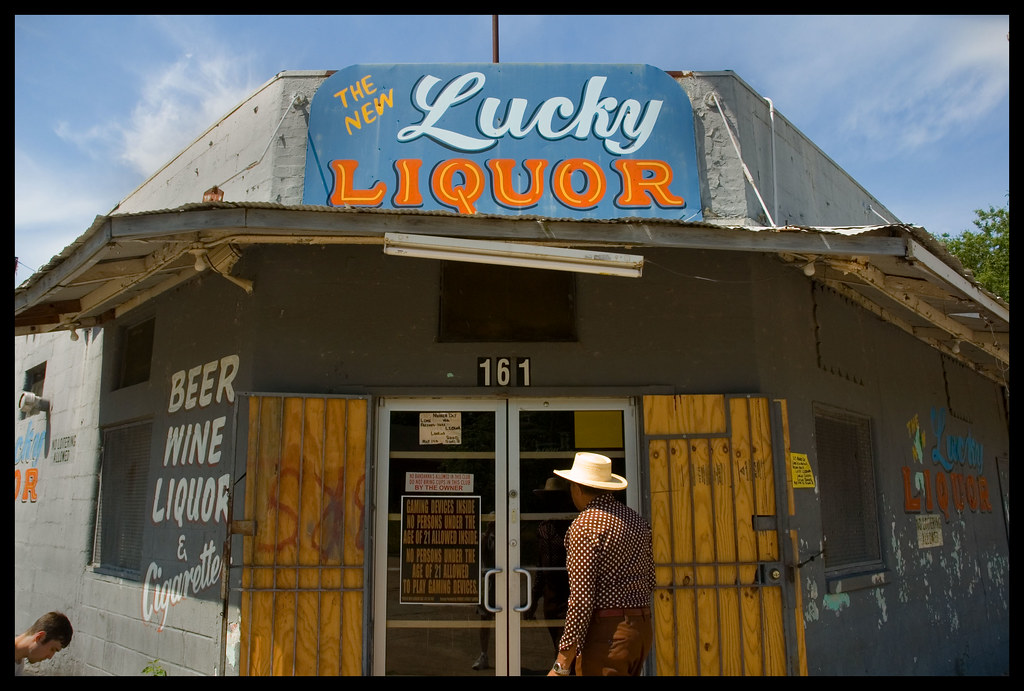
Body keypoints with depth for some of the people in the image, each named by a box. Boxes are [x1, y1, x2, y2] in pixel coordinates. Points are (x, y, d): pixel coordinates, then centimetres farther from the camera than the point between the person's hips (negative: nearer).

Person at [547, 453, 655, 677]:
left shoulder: (585, 525, -14)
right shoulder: (637, 520, 11)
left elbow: (581, 598, -19)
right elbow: (650, 581, 16)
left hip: (606, 633, -8)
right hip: (643, 629, 8)